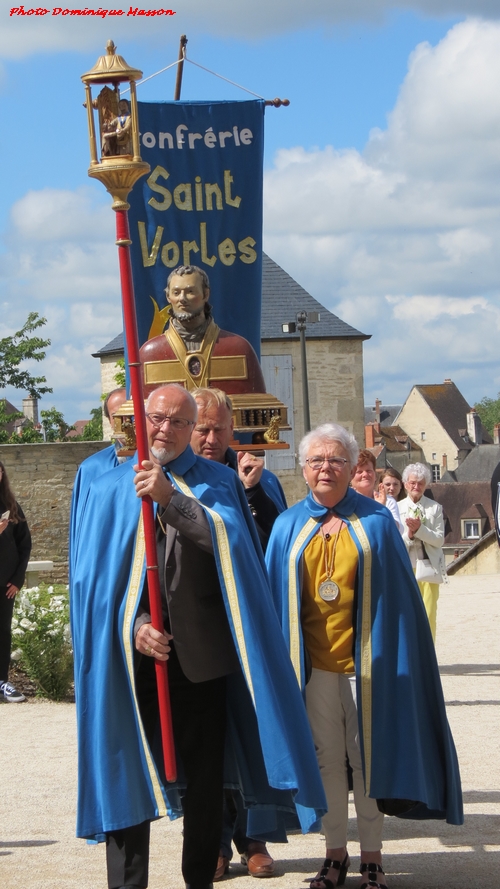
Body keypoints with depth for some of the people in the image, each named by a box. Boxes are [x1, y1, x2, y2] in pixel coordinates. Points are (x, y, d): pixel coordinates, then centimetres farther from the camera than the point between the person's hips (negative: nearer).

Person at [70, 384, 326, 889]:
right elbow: (94, 576, 2)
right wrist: (132, 625, -13)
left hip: (201, 652, 0)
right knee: (126, 773, 1)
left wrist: (170, 499, -24)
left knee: (204, 780, 6)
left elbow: (230, 541, -14)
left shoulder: (218, 483, 5)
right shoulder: (109, 489, 7)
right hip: (131, 655, 0)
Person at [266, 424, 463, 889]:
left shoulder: (375, 521, 1)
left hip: (364, 659, -2)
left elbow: (398, 594, 1)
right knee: (326, 758, 6)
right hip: (313, 661, 2)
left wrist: (390, 656, -5)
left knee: (367, 756, 3)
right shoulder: (289, 526, 6)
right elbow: (276, 596, 9)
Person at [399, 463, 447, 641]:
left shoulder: (435, 508, 6)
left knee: (429, 615, -2)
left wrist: (419, 529, -14)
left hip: (428, 567, 0)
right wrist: (409, 534, -15)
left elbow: (439, 539, -1)